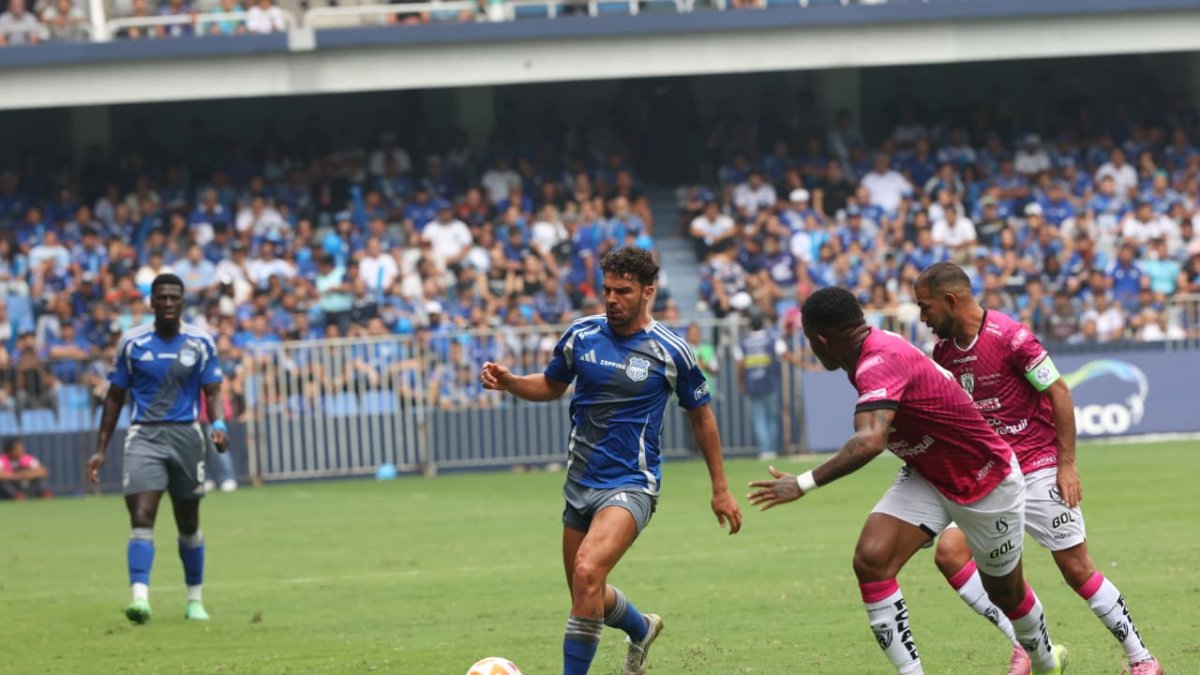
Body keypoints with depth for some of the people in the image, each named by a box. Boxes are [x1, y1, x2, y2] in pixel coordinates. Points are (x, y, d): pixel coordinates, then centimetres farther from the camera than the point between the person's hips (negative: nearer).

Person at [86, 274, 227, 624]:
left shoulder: (200, 343, 2)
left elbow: (213, 391, 3)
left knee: (188, 524, 11)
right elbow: (115, 396, 9)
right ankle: (140, 597, -27)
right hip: (144, 437, -1)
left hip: (185, 435, 1)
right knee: (141, 518, -18)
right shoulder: (132, 342, 2)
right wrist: (101, 448, 7)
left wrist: (218, 424, -19)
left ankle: (194, 599, 26)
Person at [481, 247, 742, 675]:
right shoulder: (581, 335, 1)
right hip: (580, 481, 5)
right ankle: (642, 630, 47)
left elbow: (700, 415, 5)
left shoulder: (670, 351, -8)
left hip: (630, 484, -5)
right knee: (587, 596, 15)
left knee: (588, 572, -28)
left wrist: (720, 489, 8)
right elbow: (552, 386, 18)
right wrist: (507, 382, -3)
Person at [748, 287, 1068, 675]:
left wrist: (804, 484, -52)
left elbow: (870, 442, -50)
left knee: (1005, 591, 14)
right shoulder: (878, 349, -7)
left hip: (988, 482, -7)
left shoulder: (880, 364, -34)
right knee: (871, 560, -17)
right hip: (926, 478, 8)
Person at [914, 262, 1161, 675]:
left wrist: (1067, 464, -14)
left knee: (1076, 567, -5)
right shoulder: (943, 351, 5)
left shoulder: (1009, 336, -16)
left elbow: (1059, 393, -12)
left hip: (1038, 468, -6)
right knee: (949, 553, -12)